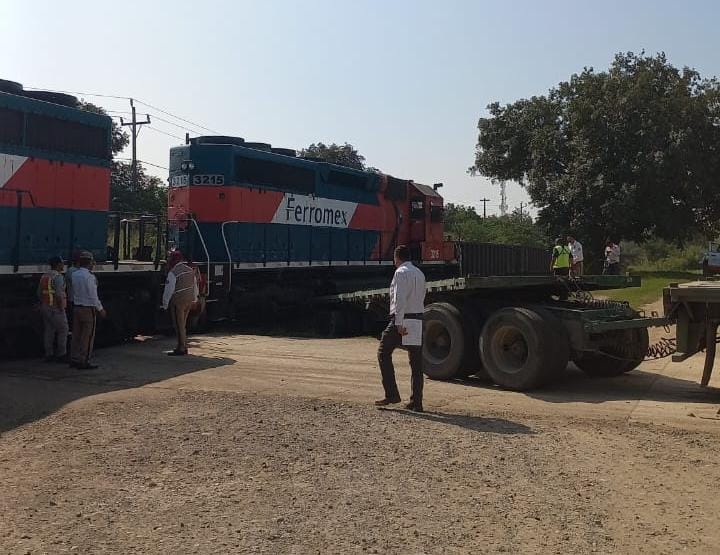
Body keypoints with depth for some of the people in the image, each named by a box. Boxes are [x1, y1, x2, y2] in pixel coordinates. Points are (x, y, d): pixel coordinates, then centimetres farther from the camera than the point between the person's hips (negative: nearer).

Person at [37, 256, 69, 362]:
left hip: (45, 307, 8)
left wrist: (43, 305, 19)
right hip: (55, 308, -8)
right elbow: (58, 294, -23)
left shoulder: (44, 276, 12)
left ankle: (49, 355, 13)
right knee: (63, 330, 0)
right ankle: (61, 355, 1)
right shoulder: (58, 276, -15)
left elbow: (39, 293, 14)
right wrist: (61, 308, -17)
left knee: (48, 331, 10)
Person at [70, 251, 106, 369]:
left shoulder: (75, 274, 5)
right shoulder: (89, 276, -17)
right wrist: (100, 309, -6)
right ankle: (83, 362, 2)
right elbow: (93, 296, -16)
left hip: (76, 307, 7)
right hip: (88, 309, -7)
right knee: (87, 336, -1)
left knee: (76, 334, 12)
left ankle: (74, 359, 19)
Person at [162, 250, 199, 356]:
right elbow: (195, 287, 17)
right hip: (189, 301, 8)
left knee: (179, 325, -1)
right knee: (183, 324, 16)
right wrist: (194, 299, 27)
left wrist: (165, 304, -6)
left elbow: (169, 290, -14)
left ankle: (181, 348, 0)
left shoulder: (173, 272, -14)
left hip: (178, 301, -8)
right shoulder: (190, 270, 9)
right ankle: (183, 347, 21)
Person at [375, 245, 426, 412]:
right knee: (416, 362, 6)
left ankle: (391, 394, 2)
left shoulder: (401, 273, -7)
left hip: (402, 320, -7)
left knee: (384, 353, 6)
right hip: (418, 320, 7)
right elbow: (421, 298, 15)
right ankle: (416, 402, 8)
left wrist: (399, 323, -20)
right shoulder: (420, 273, 17)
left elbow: (400, 299, -17)